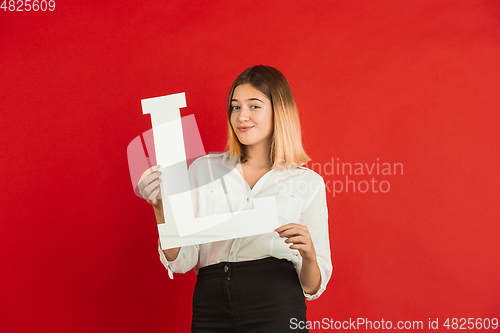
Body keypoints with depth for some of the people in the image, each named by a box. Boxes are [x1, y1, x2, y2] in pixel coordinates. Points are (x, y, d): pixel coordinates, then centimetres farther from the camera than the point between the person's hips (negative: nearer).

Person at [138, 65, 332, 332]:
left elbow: (312, 287, 7)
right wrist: (161, 209, -9)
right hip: (210, 311, 2)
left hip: (276, 310, -1)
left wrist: (308, 254, -14)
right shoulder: (203, 169, 10)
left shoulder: (307, 183, 6)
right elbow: (181, 262, 5)